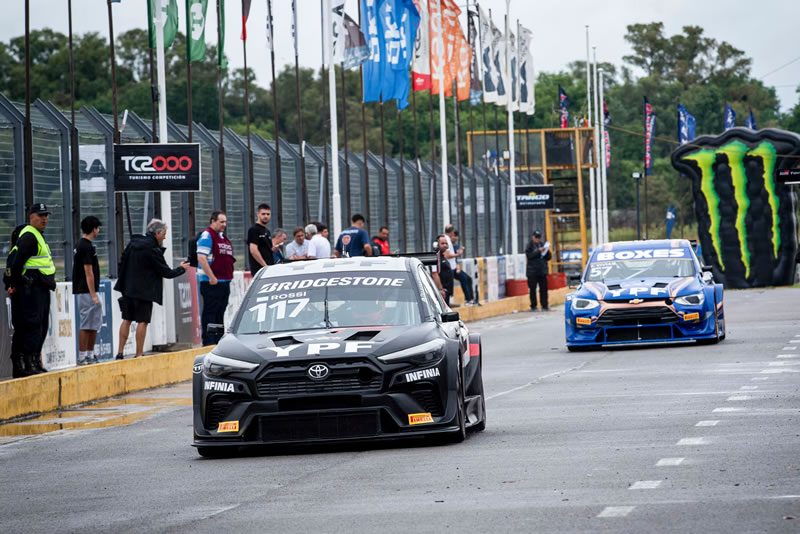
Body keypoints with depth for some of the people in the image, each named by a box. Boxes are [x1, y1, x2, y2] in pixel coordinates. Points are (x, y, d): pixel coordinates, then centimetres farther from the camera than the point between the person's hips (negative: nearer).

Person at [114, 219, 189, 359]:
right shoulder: (153, 250, -15)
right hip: (144, 291, -7)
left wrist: (123, 282, 20)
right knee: (142, 321, -1)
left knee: (127, 320, 11)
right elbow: (167, 273, -10)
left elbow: (122, 263, 13)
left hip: (128, 288, 7)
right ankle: (139, 354, -1)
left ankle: (120, 353, 10)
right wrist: (181, 268, 9)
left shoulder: (133, 243, 6)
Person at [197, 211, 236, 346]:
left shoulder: (223, 237, 19)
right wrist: (211, 277, -21)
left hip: (224, 281, 9)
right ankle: (208, 343, -7)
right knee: (210, 312, -7)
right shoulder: (207, 235, -10)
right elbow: (201, 258, -19)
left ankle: (219, 340, 17)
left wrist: (229, 276, 20)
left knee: (220, 314, 12)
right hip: (211, 283, -9)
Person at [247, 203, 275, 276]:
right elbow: (253, 250, -15)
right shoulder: (254, 229, -6)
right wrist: (265, 266, -17)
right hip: (259, 269, -9)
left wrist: (275, 248, 3)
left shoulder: (267, 231, 21)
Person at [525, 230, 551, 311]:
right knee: (533, 289, -1)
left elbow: (549, 257, 12)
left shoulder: (543, 245, 12)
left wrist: (546, 251, -8)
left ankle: (544, 306, 7)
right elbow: (529, 256, -14)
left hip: (542, 271, 3)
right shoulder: (529, 246, 1)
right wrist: (538, 251, -17)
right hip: (532, 272, -3)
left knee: (544, 289, 2)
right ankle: (533, 306, 4)